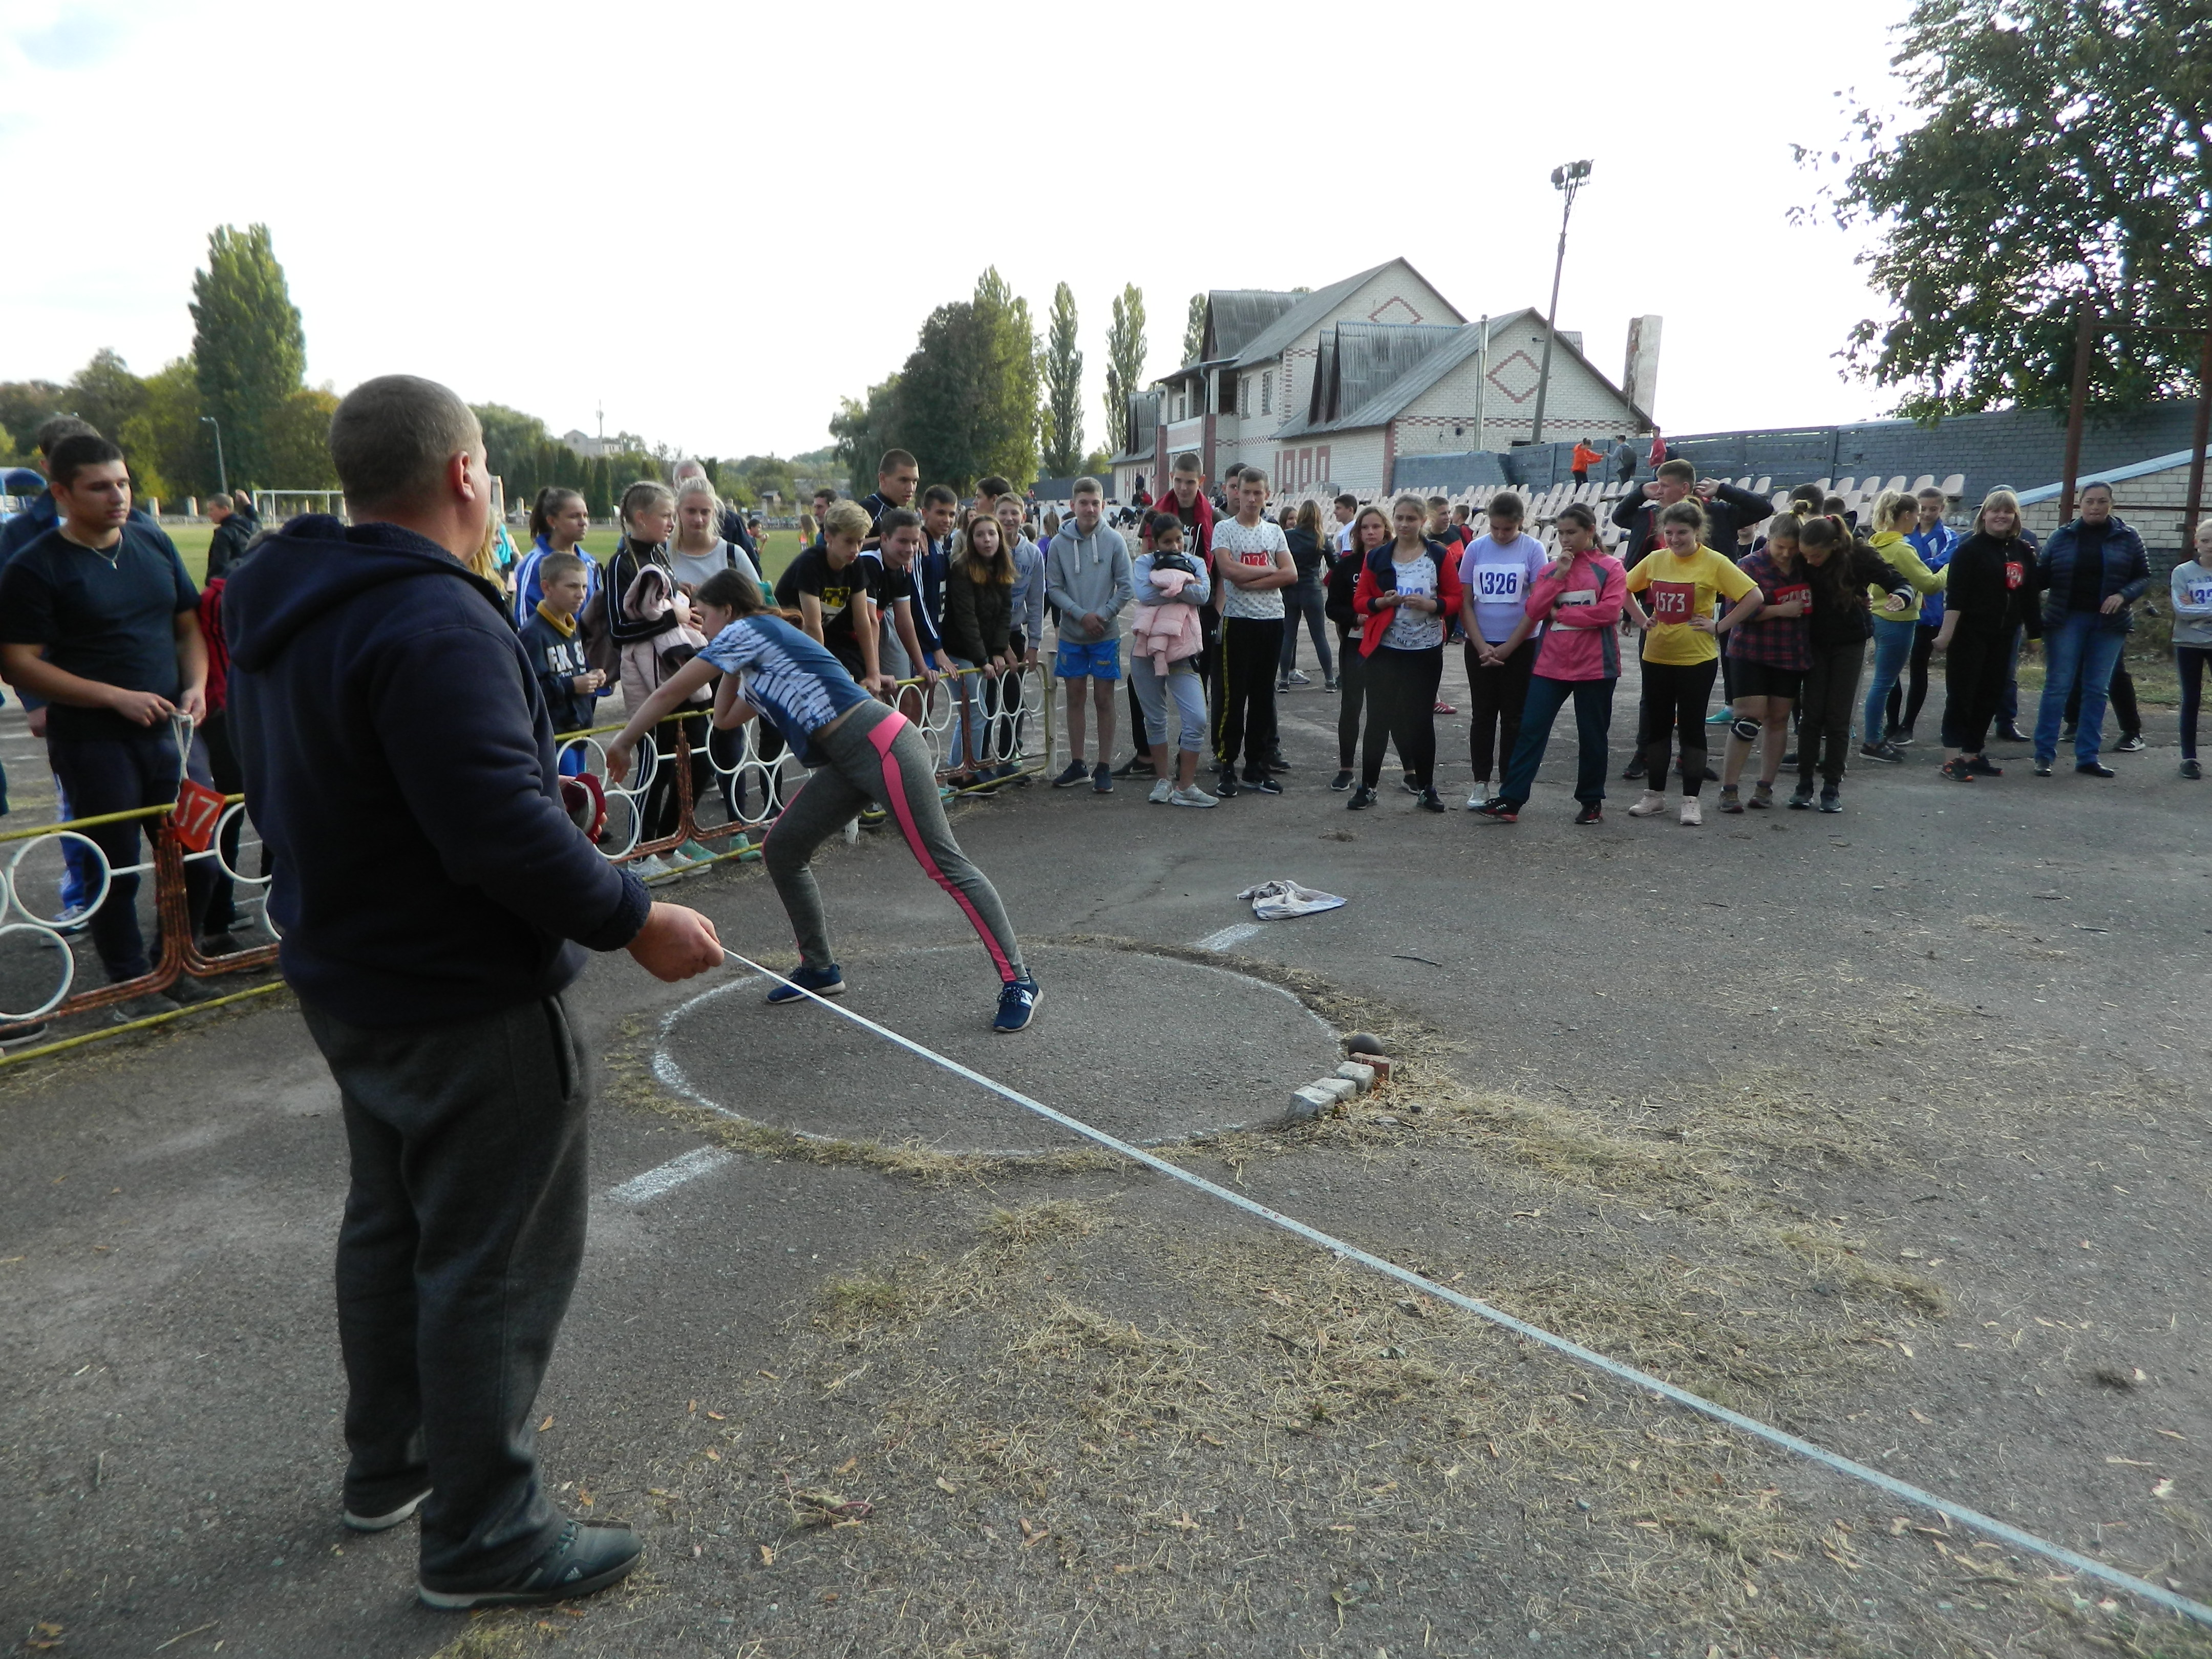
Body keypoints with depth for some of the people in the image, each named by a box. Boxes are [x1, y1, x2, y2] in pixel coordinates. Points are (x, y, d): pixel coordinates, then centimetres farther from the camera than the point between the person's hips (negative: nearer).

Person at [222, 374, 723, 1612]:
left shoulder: (287, 608, 6)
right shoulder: (433, 622, -26)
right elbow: (503, 825, -31)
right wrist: (632, 920, -21)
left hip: (350, 982, 10)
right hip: (468, 1004, -10)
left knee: (393, 1222, 24)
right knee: (498, 1262, 4)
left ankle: (391, 1460, 43)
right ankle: (484, 1536, 19)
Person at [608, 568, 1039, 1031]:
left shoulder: (747, 630, -1)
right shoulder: (757, 659, 26)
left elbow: (671, 693, -1)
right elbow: (725, 719, 36)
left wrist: (623, 744, 9)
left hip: (882, 746, -10)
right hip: (846, 762, 10)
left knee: (944, 863, -10)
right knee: (781, 849, 9)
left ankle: (1018, 983, -7)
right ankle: (820, 969, 21)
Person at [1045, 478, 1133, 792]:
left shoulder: (1114, 540, -5)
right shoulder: (1059, 543, -2)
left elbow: (1127, 587, -3)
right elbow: (1053, 588, -1)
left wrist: (1103, 615, -13)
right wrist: (1081, 615, -13)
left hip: (1106, 635, -2)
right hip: (1071, 634, 2)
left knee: (1104, 699, 2)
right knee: (1075, 697, 9)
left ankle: (1104, 767, 10)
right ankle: (1077, 764, 18)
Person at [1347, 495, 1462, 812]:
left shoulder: (1440, 556, 1)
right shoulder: (1376, 558, 5)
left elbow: (1455, 599, 1)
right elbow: (1360, 601, 6)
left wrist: (1430, 604, -18)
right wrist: (1383, 602, -14)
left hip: (1426, 652, -1)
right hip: (1384, 649, 1)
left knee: (1421, 719, 5)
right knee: (1378, 718, 1)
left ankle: (1427, 788, 15)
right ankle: (1367, 786, 10)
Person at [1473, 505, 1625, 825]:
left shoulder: (1610, 568, 0)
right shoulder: (1550, 568, 11)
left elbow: (1609, 611, -14)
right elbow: (1533, 610, -1)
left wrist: (1561, 612, -8)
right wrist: (1559, 575, -9)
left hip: (1595, 665, -3)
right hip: (1550, 664, 3)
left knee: (1592, 736, 7)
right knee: (1531, 731, -3)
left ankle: (1592, 802, 21)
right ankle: (1509, 802, -3)